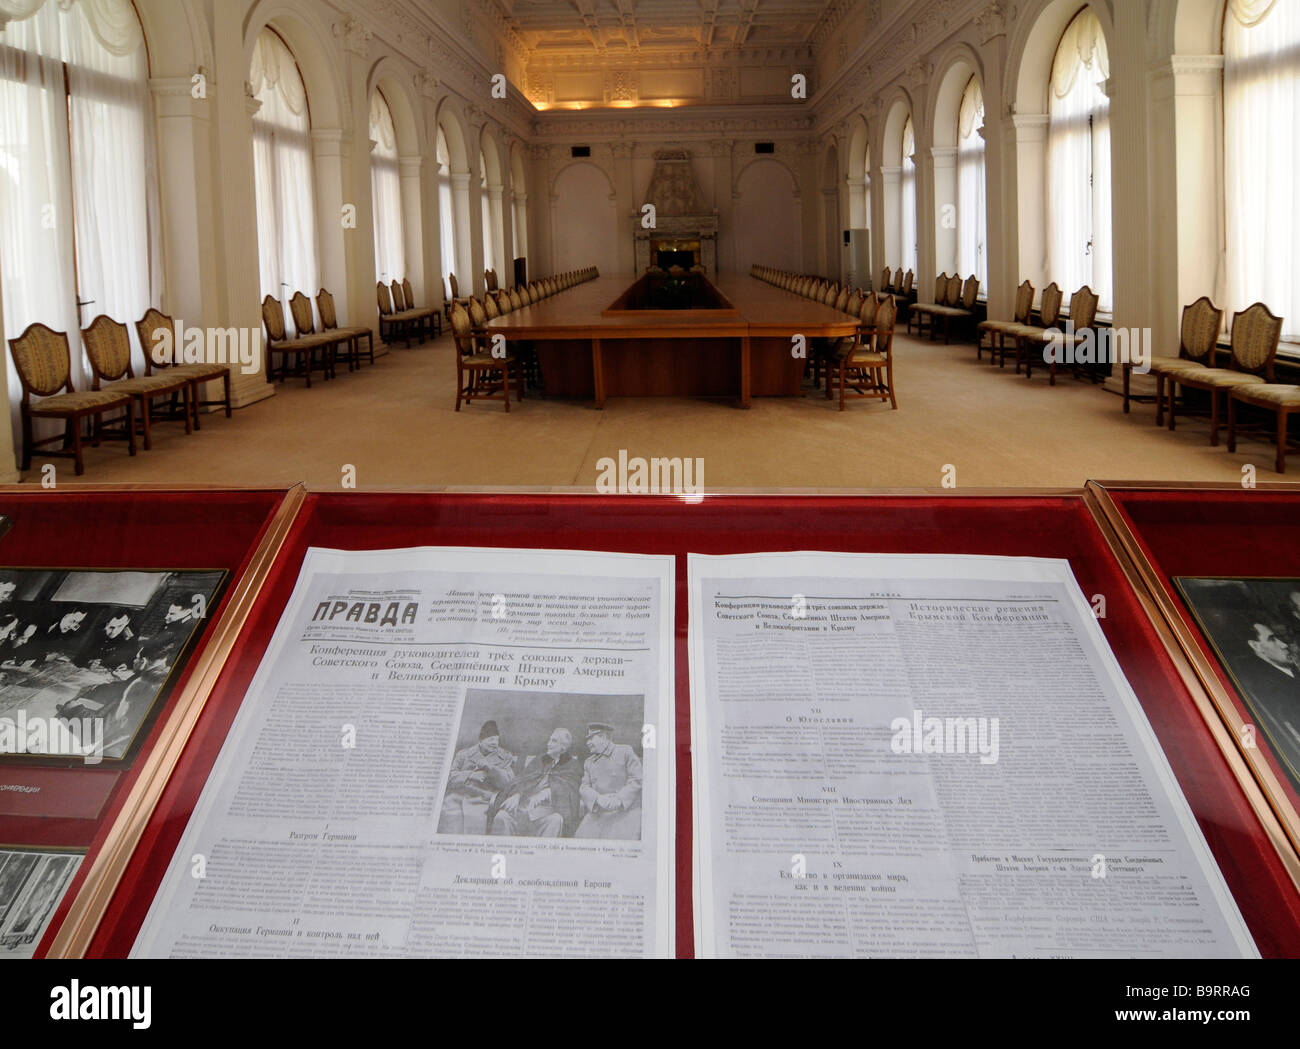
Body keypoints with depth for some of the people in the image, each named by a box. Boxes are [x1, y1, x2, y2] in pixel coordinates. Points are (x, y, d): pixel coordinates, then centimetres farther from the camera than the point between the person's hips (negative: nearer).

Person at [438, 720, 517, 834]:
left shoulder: (506, 757, 17)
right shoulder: (464, 754, 17)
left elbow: (508, 782, 2)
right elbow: (449, 777, 6)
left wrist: (490, 767, -10)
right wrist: (470, 775, -10)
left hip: (482, 801, -1)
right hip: (456, 798, 1)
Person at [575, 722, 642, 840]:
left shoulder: (625, 752, 6)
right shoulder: (589, 762, 22)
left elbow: (637, 780, -4)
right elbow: (585, 788, 9)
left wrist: (619, 799, -18)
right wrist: (598, 799, -15)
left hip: (626, 810, -5)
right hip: (598, 814, 5)